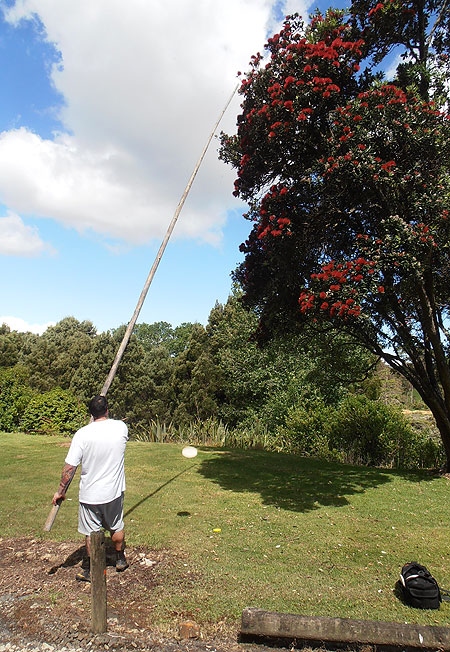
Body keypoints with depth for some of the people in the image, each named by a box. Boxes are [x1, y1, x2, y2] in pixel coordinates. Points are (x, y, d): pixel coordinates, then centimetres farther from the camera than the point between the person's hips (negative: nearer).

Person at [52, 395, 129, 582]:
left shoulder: (82, 434, -17)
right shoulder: (121, 427, -10)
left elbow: (70, 466, -14)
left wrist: (61, 490, -2)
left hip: (90, 494, -2)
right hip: (114, 491, 2)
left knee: (91, 533, 14)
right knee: (117, 527, 22)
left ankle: (89, 570, 27)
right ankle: (120, 559, 40)